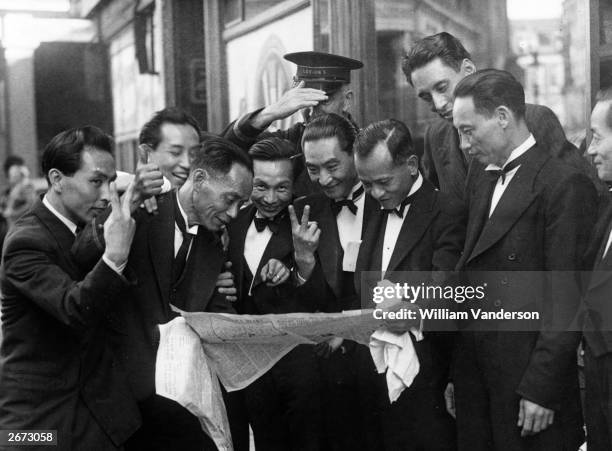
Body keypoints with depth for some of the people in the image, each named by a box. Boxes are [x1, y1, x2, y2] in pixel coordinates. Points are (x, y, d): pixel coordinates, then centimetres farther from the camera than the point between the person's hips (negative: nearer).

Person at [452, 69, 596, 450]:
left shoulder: (565, 184, -12)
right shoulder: (480, 181, 13)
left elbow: (566, 299, -15)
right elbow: (470, 272, 11)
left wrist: (541, 389, -15)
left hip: (529, 375, -7)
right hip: (473, 370, 7)